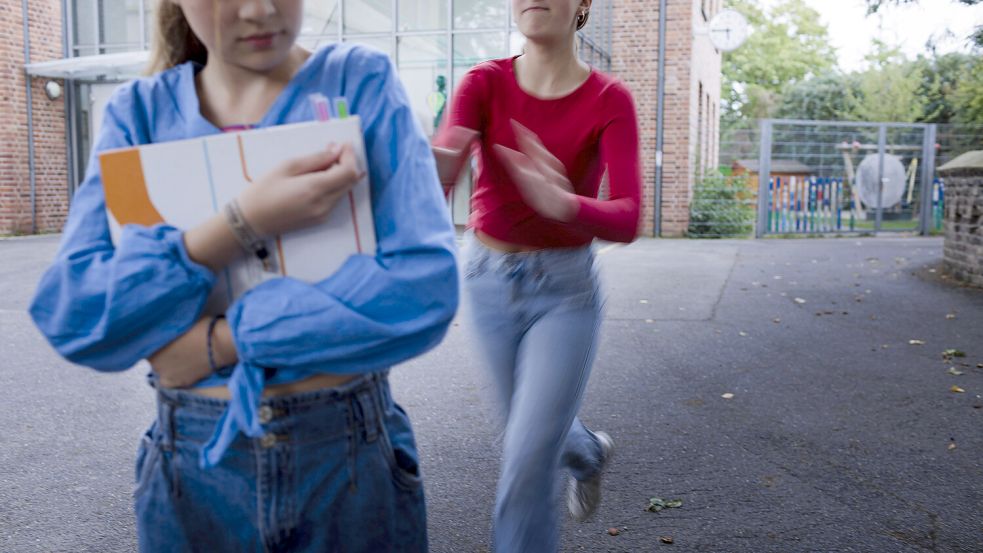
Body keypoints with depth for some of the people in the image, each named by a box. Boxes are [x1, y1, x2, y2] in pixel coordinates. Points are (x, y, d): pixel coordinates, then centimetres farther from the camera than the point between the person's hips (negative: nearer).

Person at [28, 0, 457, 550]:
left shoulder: (362, 81, -8)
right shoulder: (139, 111, -1)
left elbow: (425, 285, -19)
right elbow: (70, 316, -11)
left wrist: (218, 339, -16)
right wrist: (243, 223, -24)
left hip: (349, 450, -1)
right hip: (193, 462, 2)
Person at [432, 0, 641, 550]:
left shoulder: (610, 100, -12)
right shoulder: (485, 82, -8)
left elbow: (627, 219, -24)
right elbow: (442, 171, -25)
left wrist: (565, 204, -45)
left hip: (566, 288, -3)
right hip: (489, 279, 3)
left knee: (528, 459, -7)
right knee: (534, 428, 23)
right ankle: (591, 453, 59)